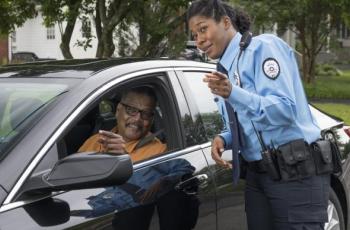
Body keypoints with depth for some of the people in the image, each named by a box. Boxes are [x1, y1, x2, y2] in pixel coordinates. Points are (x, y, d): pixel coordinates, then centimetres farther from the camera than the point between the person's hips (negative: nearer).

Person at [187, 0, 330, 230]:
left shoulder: (263, 46, -9)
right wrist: (223, 139, -1)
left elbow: (285, 110, -20)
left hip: (296, 173, -8)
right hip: (258, 175, 8)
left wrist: (232, 93, -32)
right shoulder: (225, 69, 14)